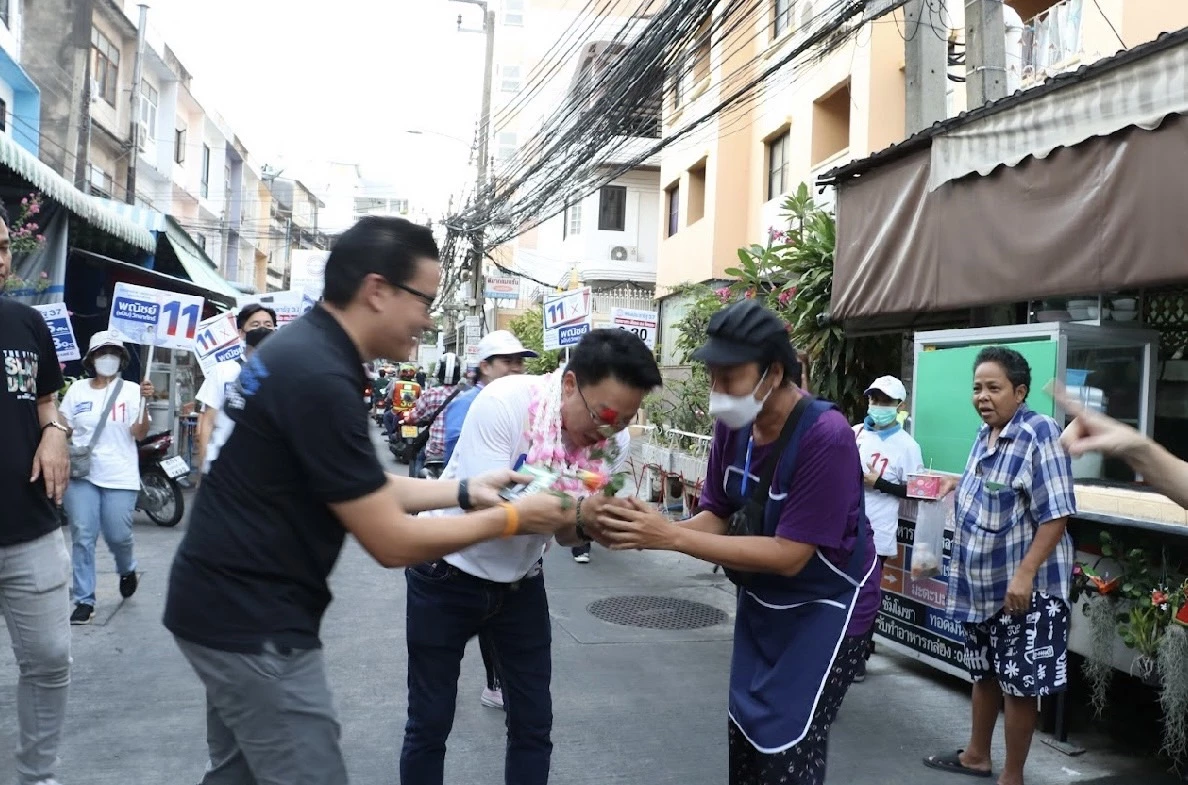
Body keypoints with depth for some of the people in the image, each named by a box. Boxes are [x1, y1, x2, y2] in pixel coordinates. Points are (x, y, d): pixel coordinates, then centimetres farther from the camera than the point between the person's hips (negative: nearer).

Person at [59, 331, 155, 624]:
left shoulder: (132, 390, -1)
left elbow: (140, 434, -8)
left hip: (120, 477, -2)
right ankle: (84, 600, 8)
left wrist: (145, 402, -22)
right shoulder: (77, 389, 6)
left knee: (118, 537, 1)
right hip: (81, 475, 2)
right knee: (82, 538, -1)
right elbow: (63, 429, 12)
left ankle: (127, 570, 34)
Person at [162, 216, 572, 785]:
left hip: (228, 602, 10)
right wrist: (509, 519, -10)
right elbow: (393, 542, -21)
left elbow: (363, 488, 13)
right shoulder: (319, 376, -25)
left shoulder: (300, 347, 5)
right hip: (253, 618, -10)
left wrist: (467, 490, 8)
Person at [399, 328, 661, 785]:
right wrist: (574, 512, -39)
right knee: (429, 724, 8)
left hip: (521, 583, 4)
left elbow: (567, 534, -5)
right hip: (448, 574, -4)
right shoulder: (505, 402, -28)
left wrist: (595, 522, -27)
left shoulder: (614, 441, -13)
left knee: (534, 726, 9)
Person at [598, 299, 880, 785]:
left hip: (824, 607, -7)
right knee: (743, 736, 16)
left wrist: (672, 538, -33)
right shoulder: (733, 424, -9)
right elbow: (717, 517, -4)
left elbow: (788, 555, -29)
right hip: (760, 603, 7)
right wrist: (650, 533, -25)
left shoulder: (825, 435, -29)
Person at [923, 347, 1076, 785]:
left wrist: (1024, 574, -26)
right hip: (982, 581, 9)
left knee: (1019, 682, 4)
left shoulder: (1039, 435, -19)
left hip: (1023, 585, -8)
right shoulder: (985, 436, 8)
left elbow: (1056, 514, -23)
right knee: (984, 671, 21)